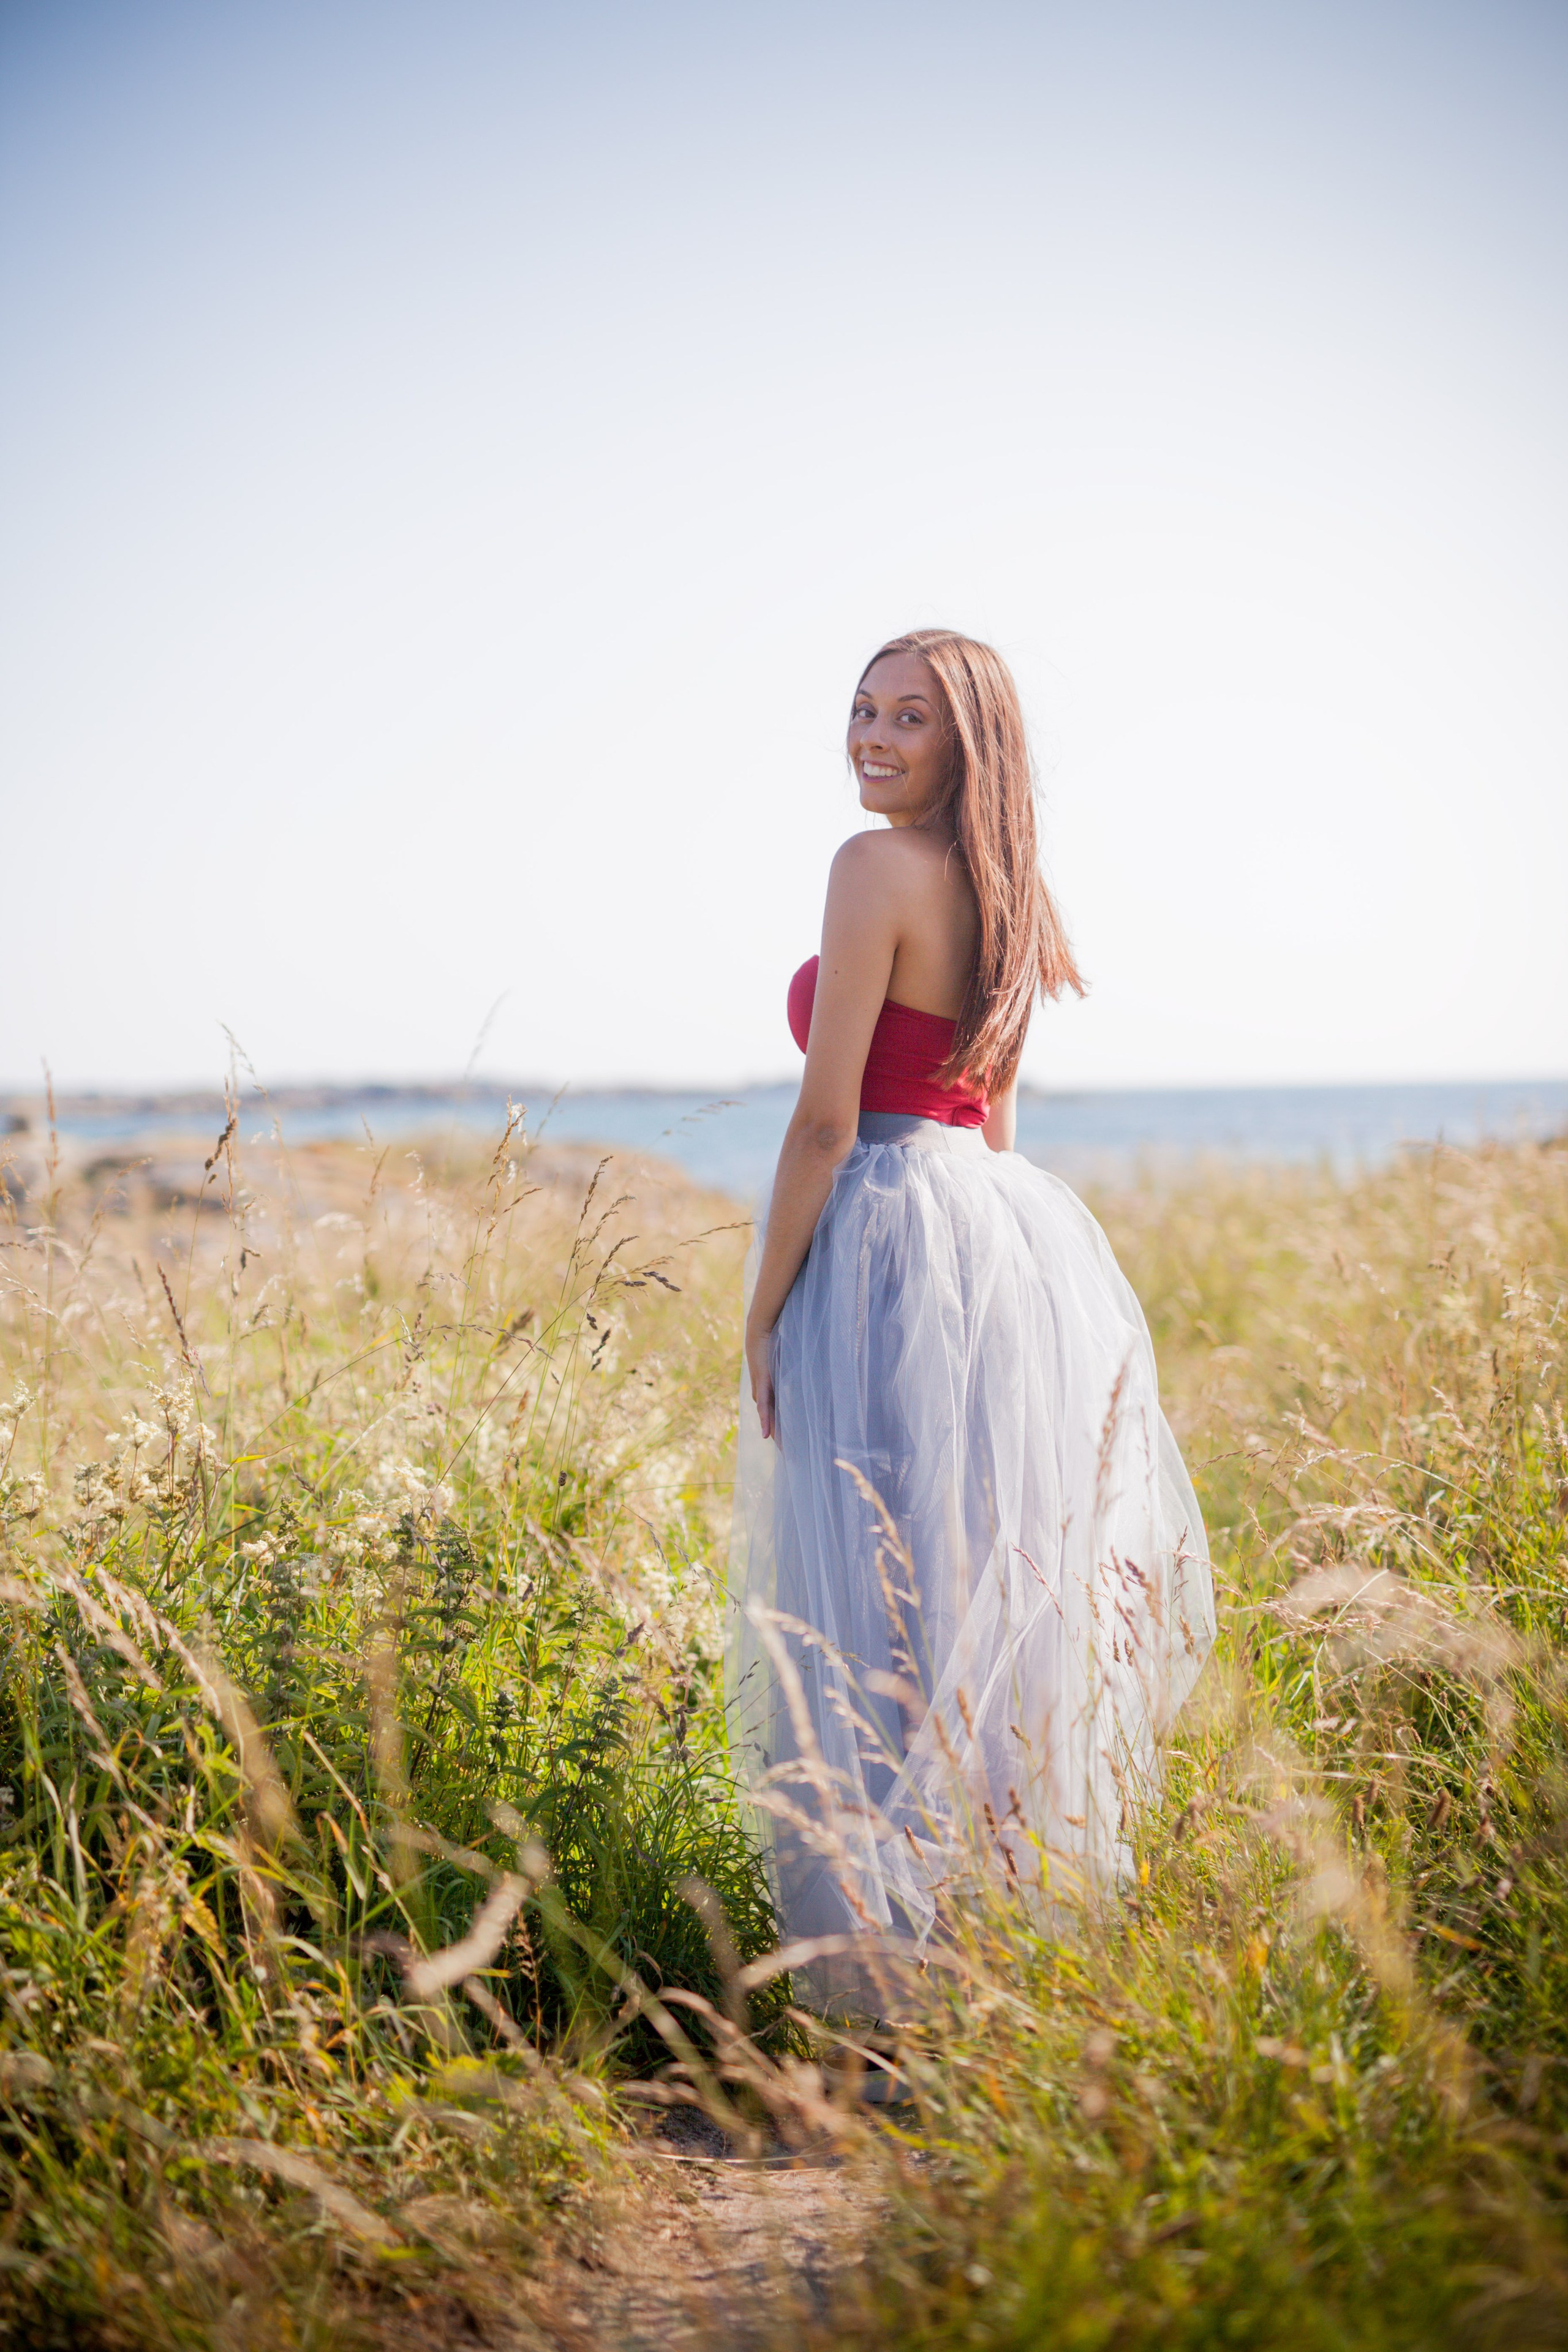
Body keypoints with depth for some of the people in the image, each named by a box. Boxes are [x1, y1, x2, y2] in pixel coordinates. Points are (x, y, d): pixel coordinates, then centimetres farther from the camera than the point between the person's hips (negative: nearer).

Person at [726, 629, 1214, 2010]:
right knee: (999, 1590, 13)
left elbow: (827, 1119, -15)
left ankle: (877, 1959, 0)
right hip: (1013, 1232, 9)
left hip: (893, 1243, -9)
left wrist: (763, 1312, -9)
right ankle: (1016, 1899, 23)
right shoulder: (1007, 890, 14)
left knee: (878, 1603, -4)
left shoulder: (878, 867, -12)